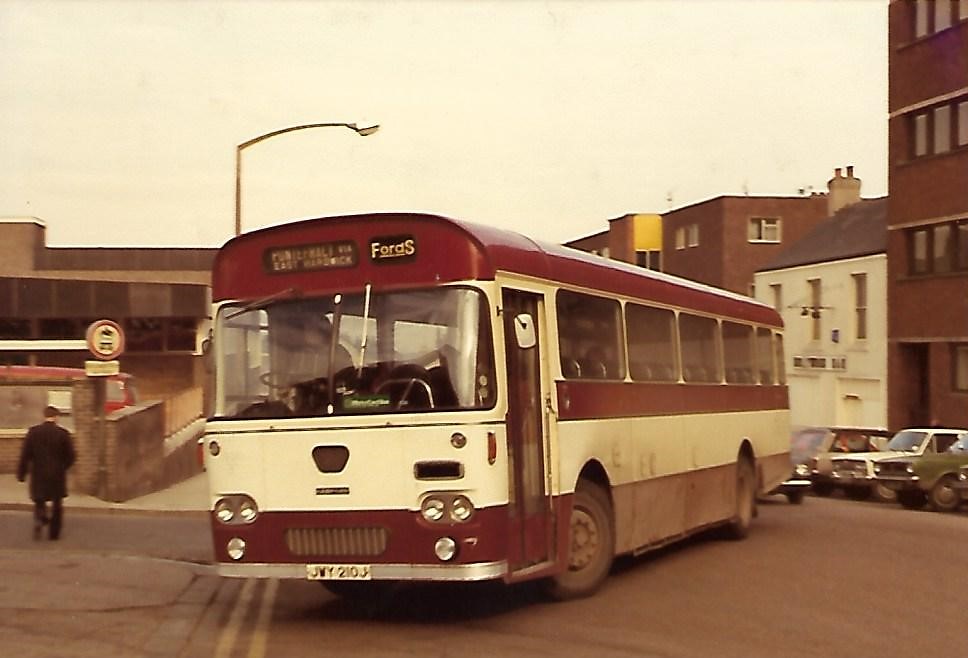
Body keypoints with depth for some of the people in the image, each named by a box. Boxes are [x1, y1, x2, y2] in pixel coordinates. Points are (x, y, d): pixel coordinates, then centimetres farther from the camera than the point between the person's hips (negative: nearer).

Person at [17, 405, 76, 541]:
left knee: (39, 502, 18)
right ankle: (54, 533, 15)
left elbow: (25, 455, -5)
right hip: (57, 475, -1)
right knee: (57, 505, 14)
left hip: (38, 474, 1)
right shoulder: (63, 433, -8)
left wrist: (21, 473, 2)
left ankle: (39, 520, -10)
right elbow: (71, 456, -5)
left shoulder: (33, 432, -5)